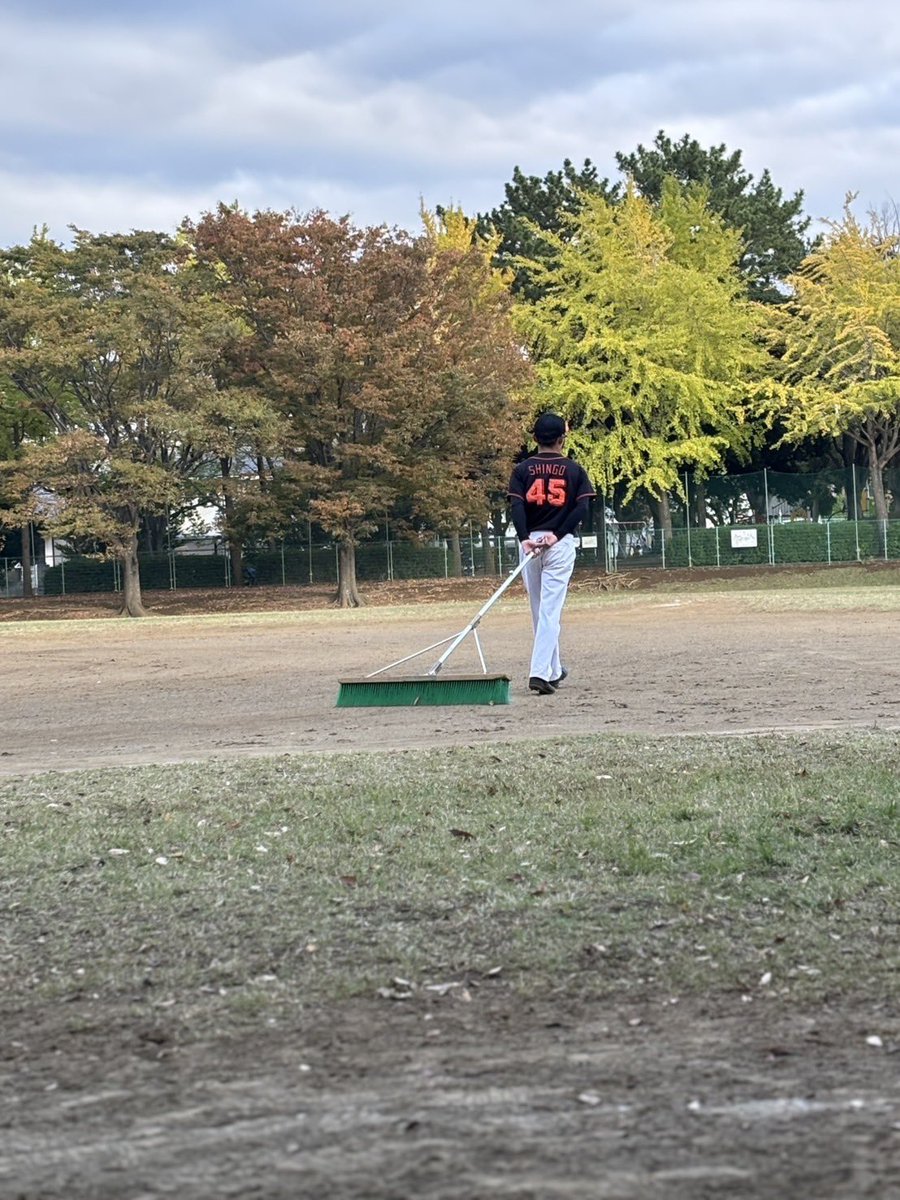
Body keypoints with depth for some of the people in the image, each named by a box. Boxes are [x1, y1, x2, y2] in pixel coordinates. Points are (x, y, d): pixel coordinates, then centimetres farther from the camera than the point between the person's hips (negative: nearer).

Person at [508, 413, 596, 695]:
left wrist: (525, 539, -18)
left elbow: (516, 505, -8)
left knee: (540, 611, 15)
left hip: (530, 541, 2)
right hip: (560, 544, -2)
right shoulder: (574, 470, 3)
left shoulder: (523, 469, 5)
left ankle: (553, 671, 25)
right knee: (551, 610, -6)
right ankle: (540, 672, -18)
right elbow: (582, 507, -9)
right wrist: (557, 534, -14)